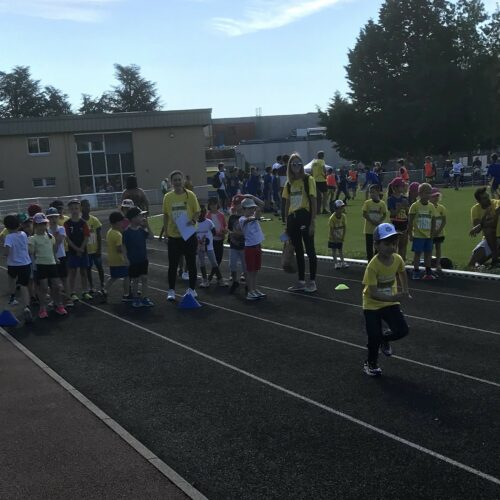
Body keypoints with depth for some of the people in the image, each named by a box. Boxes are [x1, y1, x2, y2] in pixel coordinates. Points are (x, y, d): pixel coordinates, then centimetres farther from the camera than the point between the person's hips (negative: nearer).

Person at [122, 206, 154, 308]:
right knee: (135, 280, 5)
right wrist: (126, 259, -13)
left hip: (143, 259, 5)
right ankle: (135, 299, 19)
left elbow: (150, 236, 2)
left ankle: (145, 298, 15)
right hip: (133, 261, -5)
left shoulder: (141, 230, 3)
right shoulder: (127, 232, -13)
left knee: (144, 278, 7)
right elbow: (124, 246, -11)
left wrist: (147, 225, -6)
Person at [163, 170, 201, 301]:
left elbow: (197, 212, 0)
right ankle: (171, 290, 15)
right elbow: (165, 215, 8)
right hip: (173, 236, 1)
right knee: (172, 265, 5)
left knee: (191, 263, 9)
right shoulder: (167, 197, -1)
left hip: (189, 235, -1)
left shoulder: (190, 195, -5)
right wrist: (166, 231, 4)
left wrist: (193, 220, -19)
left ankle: (192, 289, 22)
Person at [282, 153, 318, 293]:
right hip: (293, 219, 6)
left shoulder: (308, 180, -5)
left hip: (305, 217, -6)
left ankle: (312, 282, 9)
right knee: (298, 251, 12)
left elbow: (314, 202, -8)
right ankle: (301, 282, 21)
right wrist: (287, 224, 11)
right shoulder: (289, 183, 11)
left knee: (309, 250, 0)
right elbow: (287, 204, 14)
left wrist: (312, 222, -14)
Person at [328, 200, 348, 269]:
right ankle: (335, 263, 12)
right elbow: (331, 229, -18)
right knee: (334, 250, 4)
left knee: (340, 249, 11)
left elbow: (344, 227, -3)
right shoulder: (332, 218, -22)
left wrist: (343, 237, -6)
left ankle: (342, 262, 17)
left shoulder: (343, 216, -9)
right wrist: (335, 239, -16)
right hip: (333, 238, -4)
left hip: (340, 237, 4)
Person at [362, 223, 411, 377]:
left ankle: (384, 338, 25)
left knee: (402, 330, -9)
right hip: (372, 305, -4)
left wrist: (405, 291, 9)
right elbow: (372, 293, -31)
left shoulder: (398, 259, -12)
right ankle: (371, 363, 26)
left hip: (390, 303, 4)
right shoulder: (373, 265, -28)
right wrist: (394, 297, -39)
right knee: (374, 337, -3)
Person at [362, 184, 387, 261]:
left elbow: (384, 215, 2)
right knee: (369, 246, 5)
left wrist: (379, 222, -15)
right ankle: (370, 260, 15)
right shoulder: (367, 203, -3)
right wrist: (372, 221, -17)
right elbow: (364, 214, -6)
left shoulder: (382, 203, -1)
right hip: (369, 229, 0)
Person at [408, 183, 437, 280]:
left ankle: (428, 272, 17)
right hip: (418, 235, -4)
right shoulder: (415, 206, -8)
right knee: (417, 253, 1)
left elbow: (433, 221, 10)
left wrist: (432, 233, 5)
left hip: (428, 235, 4)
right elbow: (410, 221, -7)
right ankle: (416, 272, 8)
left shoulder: (431, 206, 5)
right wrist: (410, 234, -9)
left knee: (428, 253, 9)